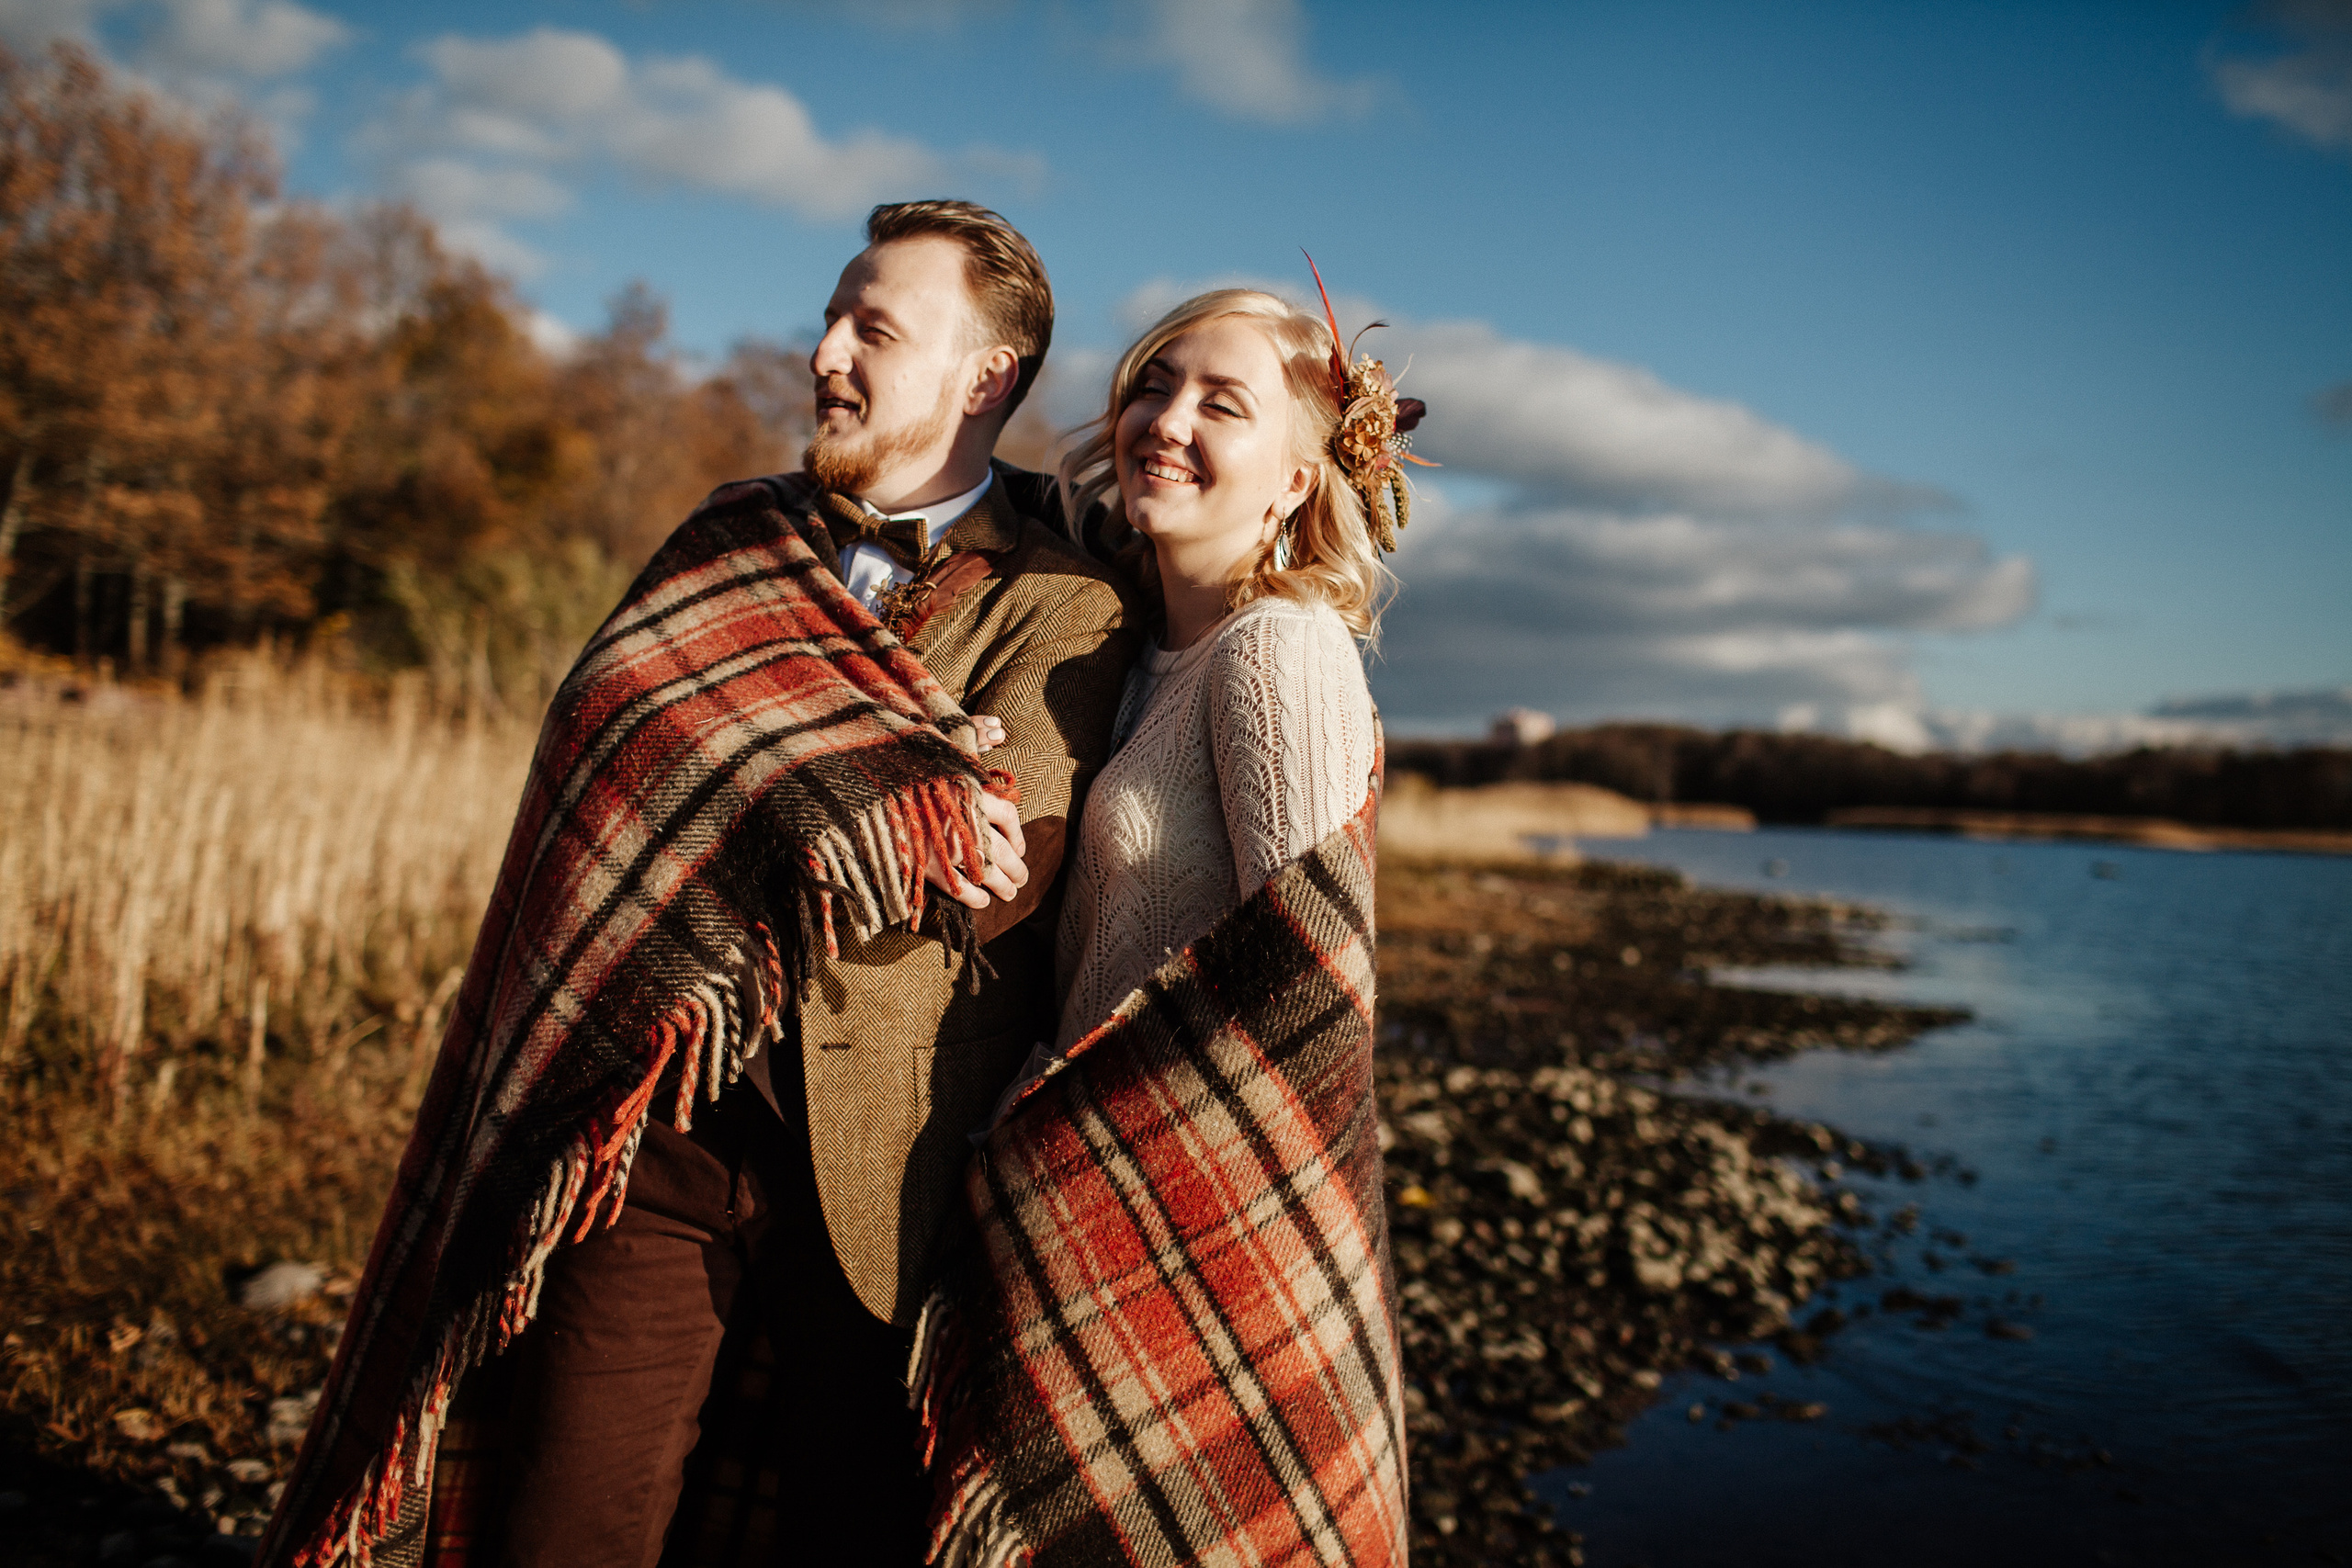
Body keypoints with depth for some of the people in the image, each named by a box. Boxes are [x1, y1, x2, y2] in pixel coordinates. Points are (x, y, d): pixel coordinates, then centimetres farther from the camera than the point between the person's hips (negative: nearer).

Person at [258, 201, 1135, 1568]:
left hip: (873, 1162, -2)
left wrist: (759, 803, -9)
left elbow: (1003, 874, -14)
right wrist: (913, 797, -13)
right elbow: (620, 745, -1)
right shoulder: (733, 541, 15)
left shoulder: (1062, 607, 0)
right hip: (665, 1118, 3)